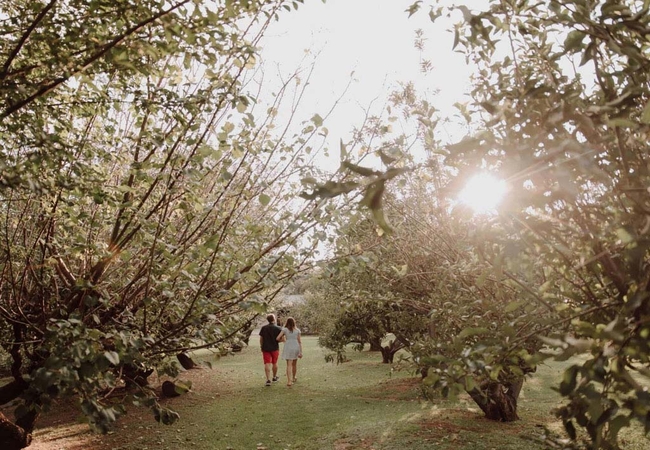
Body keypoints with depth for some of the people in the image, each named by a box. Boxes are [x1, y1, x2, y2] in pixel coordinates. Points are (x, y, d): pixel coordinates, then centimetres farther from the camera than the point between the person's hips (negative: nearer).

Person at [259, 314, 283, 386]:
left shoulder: (263, 328, -2)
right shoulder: (278, 328, -9)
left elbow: (261, 339, 0)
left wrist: (261, 346, 14)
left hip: (266, 348, 1)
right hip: (275, 348, -1)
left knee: (267, 364, -1)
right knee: (274, 363, 17)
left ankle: (268, 380, -11)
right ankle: (274, 377, 33)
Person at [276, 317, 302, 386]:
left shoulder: (284, 329, 0)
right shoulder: (297, 330, 5)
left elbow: (277, 338, -7)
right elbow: (299, 341, 1)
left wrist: (282, 339, 15)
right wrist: (301, 352, 0)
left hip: (288, 348, -2)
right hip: (296, 347, 2)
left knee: (289, 364, -3)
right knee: (294, 364, 20)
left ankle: (289, 381, -16)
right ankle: (294, 378, 38)